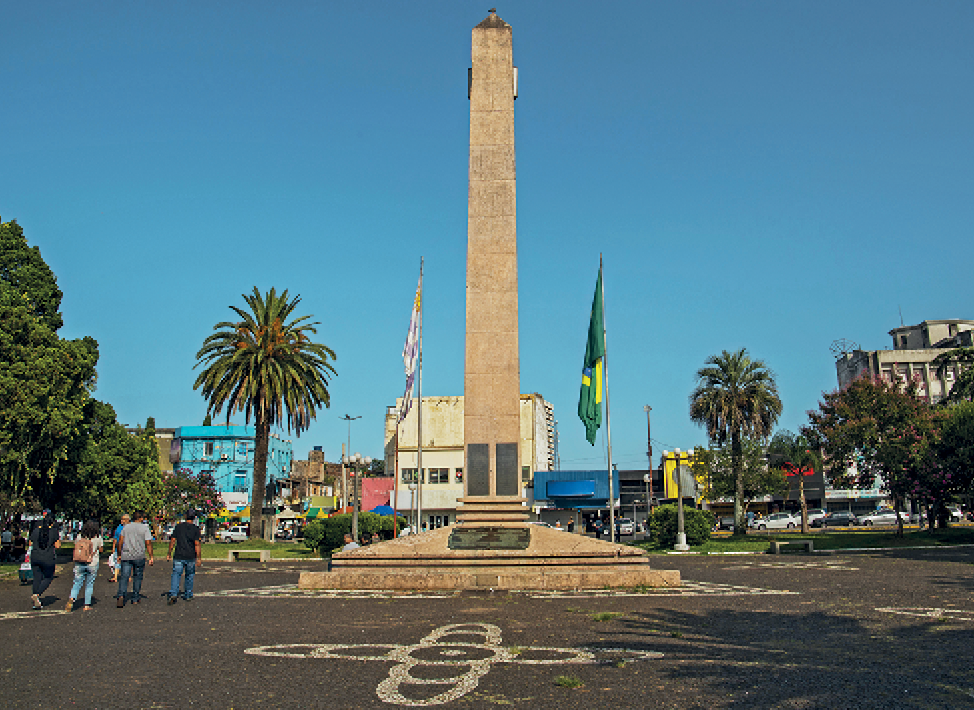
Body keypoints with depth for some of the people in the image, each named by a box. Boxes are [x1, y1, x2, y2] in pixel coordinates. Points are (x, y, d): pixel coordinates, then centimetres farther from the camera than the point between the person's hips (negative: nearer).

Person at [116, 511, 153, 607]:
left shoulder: (126, 527, 8)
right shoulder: (145, 528, -2)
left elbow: (120, 541, 7)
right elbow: (148, 544, -7)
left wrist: (119, 554, 16)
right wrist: (151, 557, -3)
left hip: (126, 556, 2)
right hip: (139, 556, -2)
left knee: (124, 577, -2)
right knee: (137, 577, 12)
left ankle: (121, 595, -25)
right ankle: (135, 599, 18)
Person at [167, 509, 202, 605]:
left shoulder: (178, 527, 1)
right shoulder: (195, 529, -4)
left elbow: (172, 541, 1)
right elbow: (197, 544, -8)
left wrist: (169, 554, 9)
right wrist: (198, 557, -5)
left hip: (179, 557, 0)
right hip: (190, 557, 0)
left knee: (176, 575, -1)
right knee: (190, 575, 15)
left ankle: (173, 594, -19)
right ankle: (188, 595, 21)